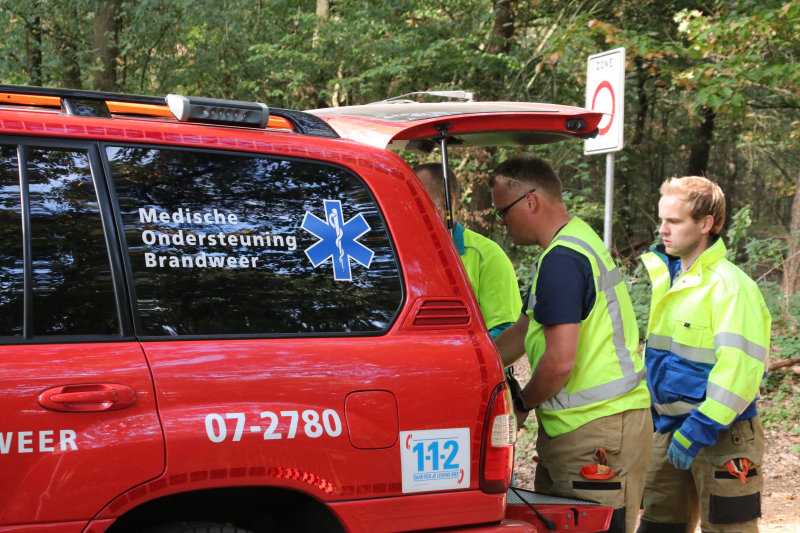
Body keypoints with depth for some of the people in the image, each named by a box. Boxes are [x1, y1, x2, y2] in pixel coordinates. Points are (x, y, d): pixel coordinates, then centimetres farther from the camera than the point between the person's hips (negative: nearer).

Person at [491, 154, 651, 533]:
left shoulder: (560, 260, -17)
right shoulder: (578, 241, 18)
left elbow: (560, 361, -22)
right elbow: (524, 330, 26)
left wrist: (521, 404, -5)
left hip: (596, 429, -10)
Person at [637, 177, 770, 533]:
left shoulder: (729, 286, -16)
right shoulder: (664, 276, 10)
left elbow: (739, 368, -23)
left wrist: (698, 430, -23)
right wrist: (663, 422, 16)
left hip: (721, 436, -8)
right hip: (670, 430, 8)